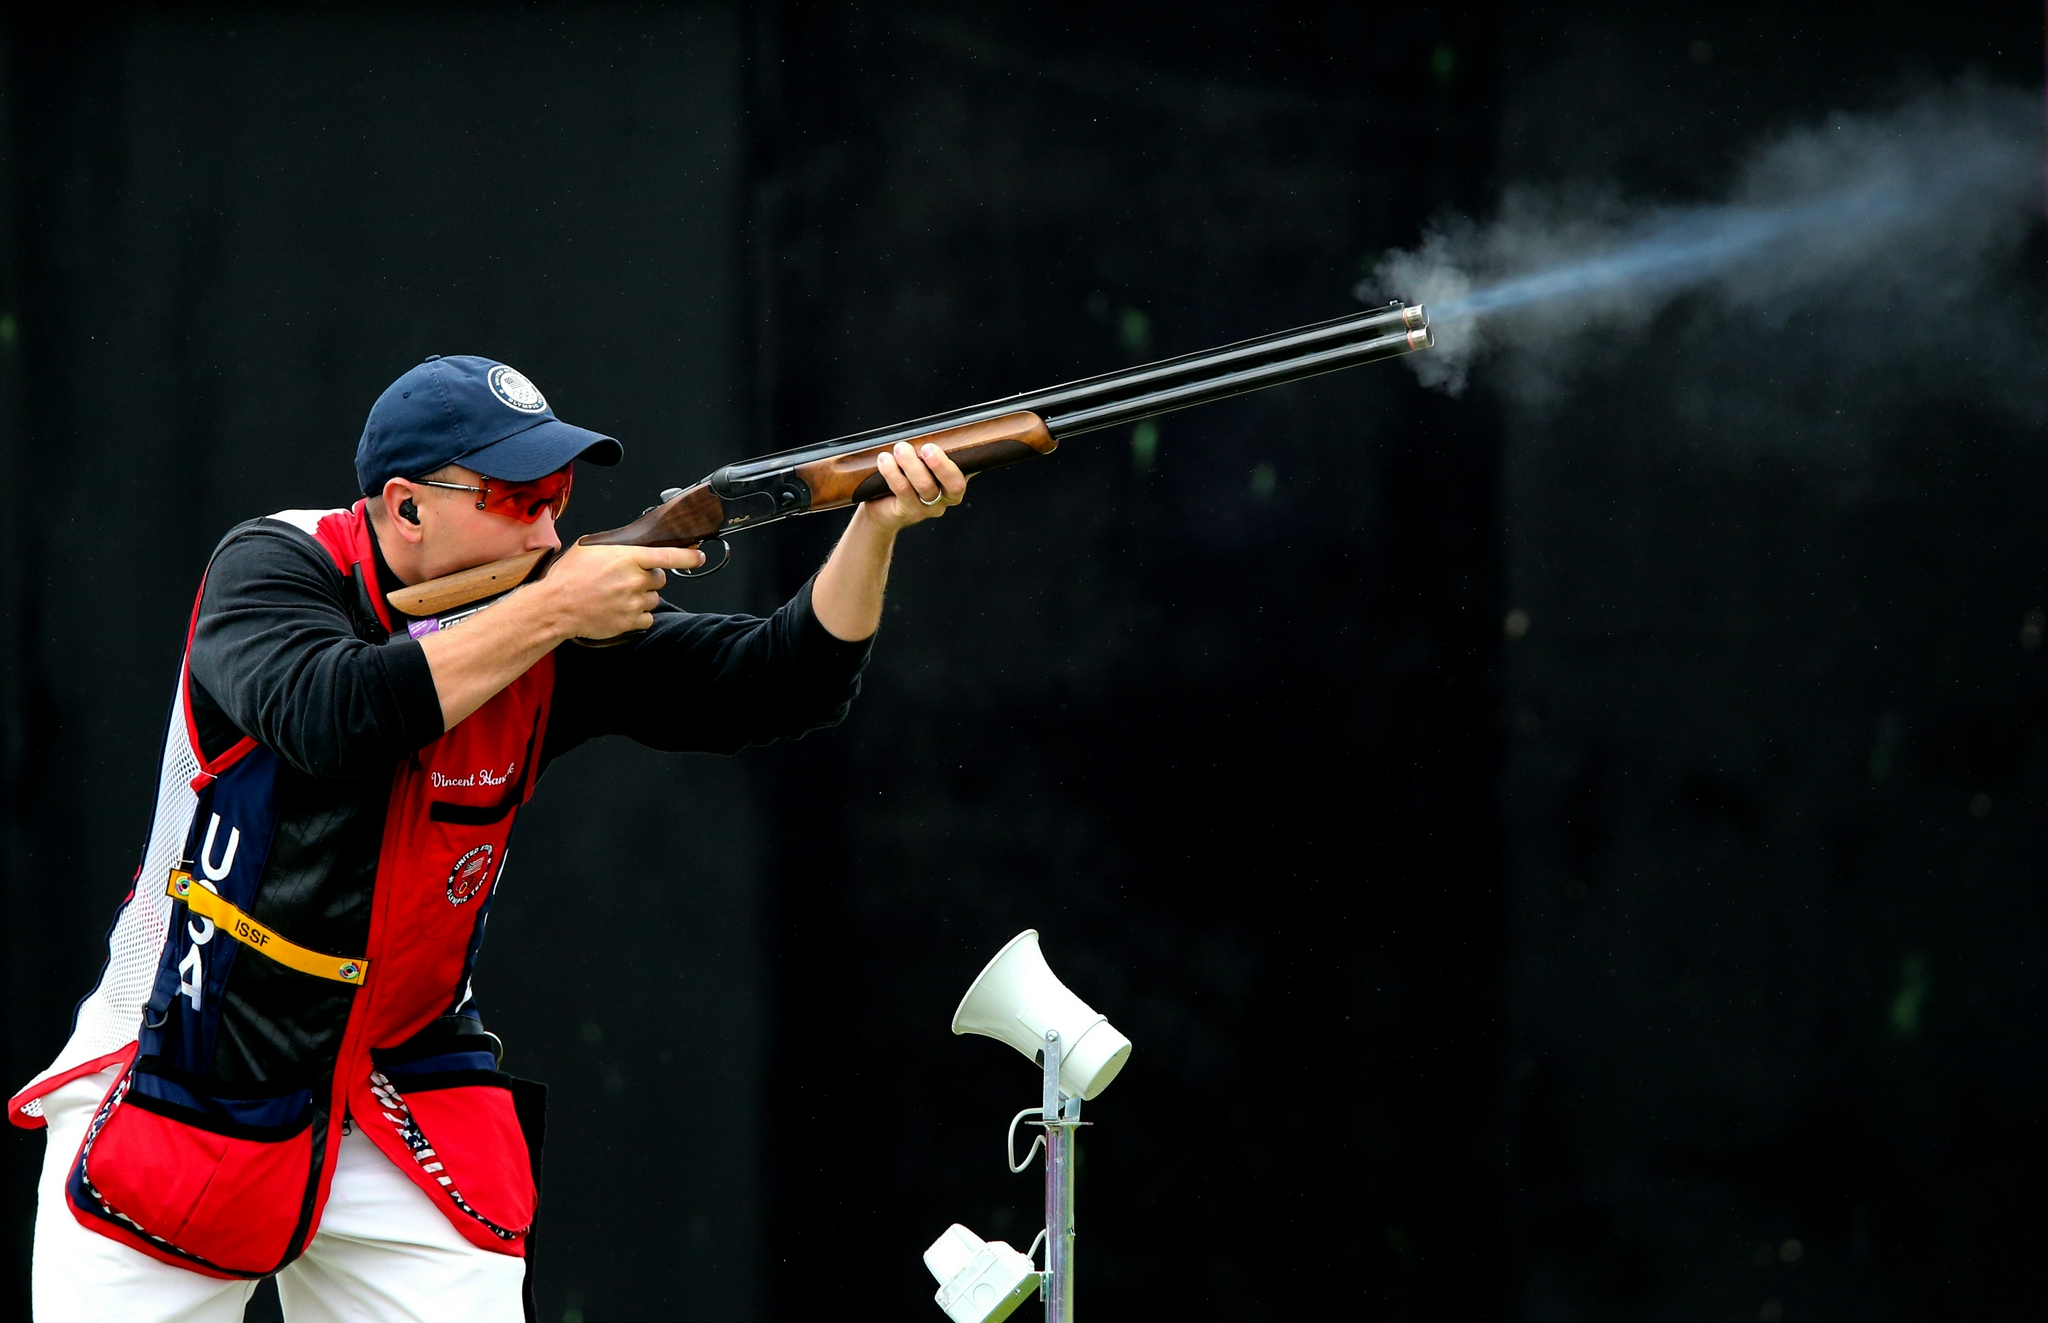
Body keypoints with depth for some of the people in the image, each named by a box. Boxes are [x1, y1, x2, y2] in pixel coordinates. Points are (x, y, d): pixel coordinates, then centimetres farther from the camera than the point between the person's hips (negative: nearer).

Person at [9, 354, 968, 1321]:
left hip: (407, 1114, 3)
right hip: (173, 1088, -3)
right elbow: (328, 719, -34)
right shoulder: (272, 568, -15)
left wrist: (877, 525, -22)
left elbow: (774, 684, -7)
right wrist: (548, 614, -31)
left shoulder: (560, 635, -5)